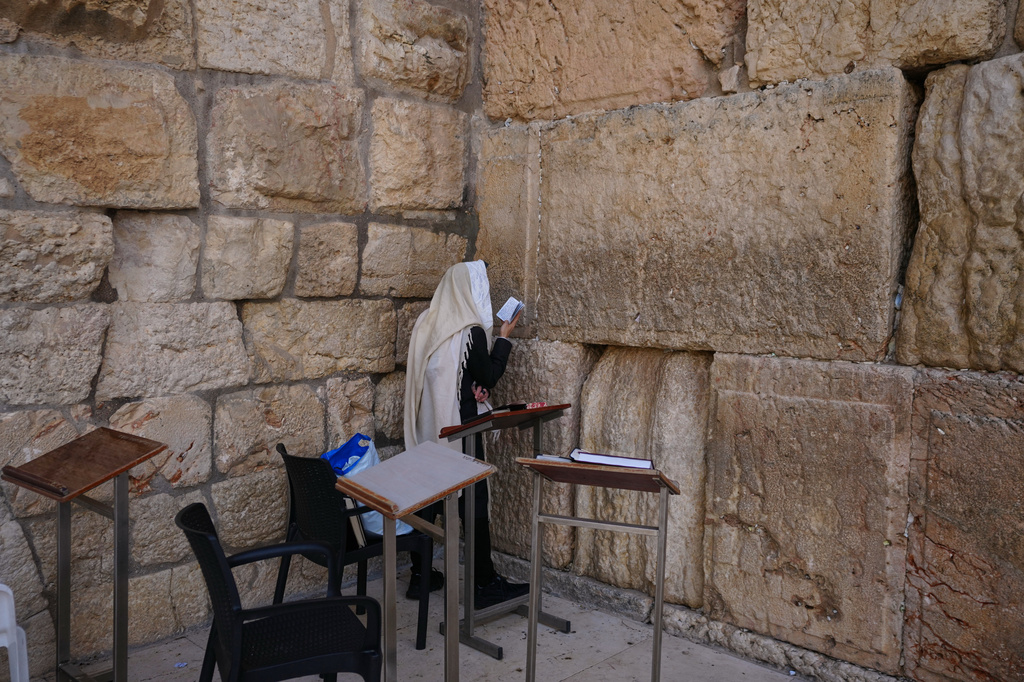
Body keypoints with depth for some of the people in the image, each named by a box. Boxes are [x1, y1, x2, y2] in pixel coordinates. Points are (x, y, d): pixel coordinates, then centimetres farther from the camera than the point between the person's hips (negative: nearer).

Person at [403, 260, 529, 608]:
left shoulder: (426, 324, 6)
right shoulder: (471, 331, -16)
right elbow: (488, 376, -9)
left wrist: (470, 385, 6)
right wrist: (504, 337, 0)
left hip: (426, 427, 7)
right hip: (459, 426, -7)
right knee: (473, 501, 1)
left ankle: (420, 575, 24)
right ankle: (485, 584, 8)